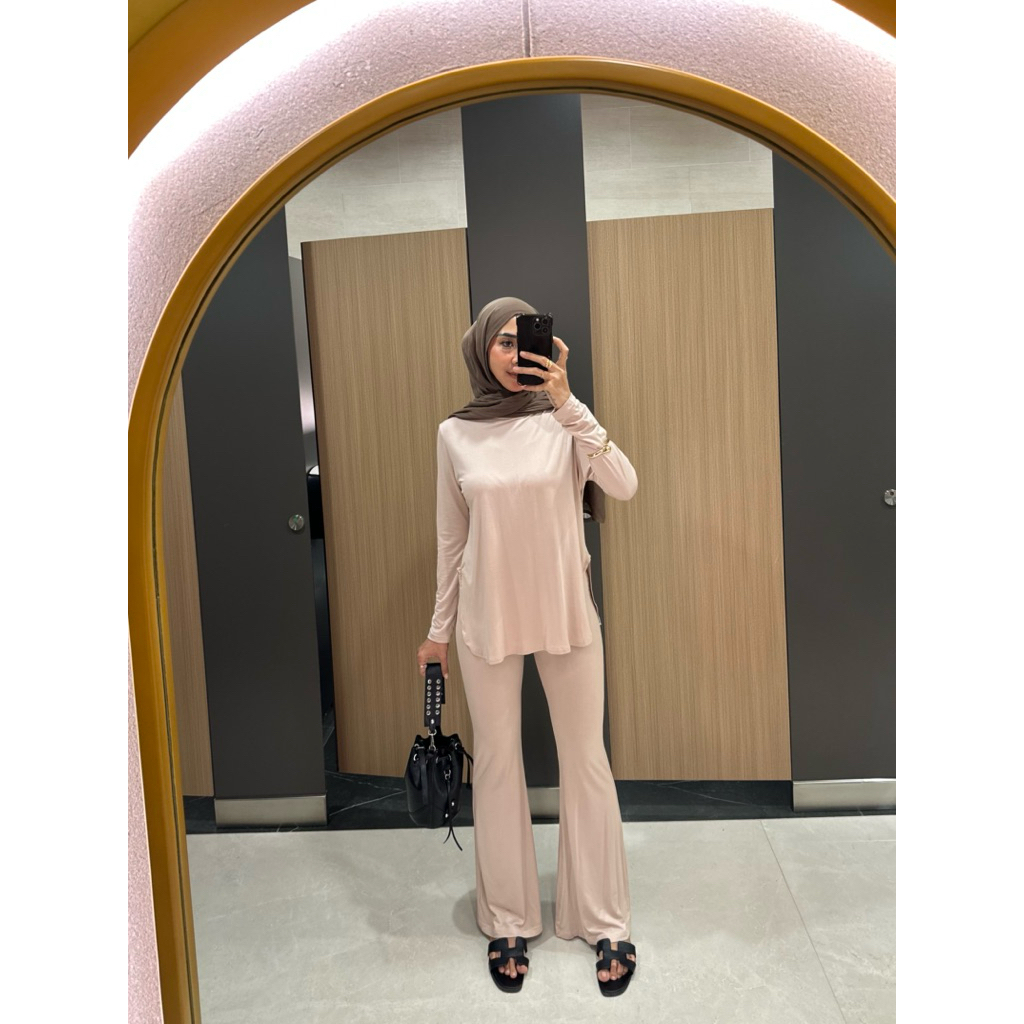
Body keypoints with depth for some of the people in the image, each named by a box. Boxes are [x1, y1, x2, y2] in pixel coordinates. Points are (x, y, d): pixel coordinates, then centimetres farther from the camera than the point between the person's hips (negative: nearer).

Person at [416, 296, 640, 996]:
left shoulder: (563, 421, -2)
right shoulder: (456, 434, 1)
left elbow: (625, 486, -17)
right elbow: (452, 539, 7)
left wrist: (567, 401, -23)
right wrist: (439, 628, 11)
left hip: (566, 613, 0)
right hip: (488, 619, 1)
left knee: (587, 762, 8)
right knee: (497, 764, 10)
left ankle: (607, 923, 25)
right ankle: (508, 923, 28)